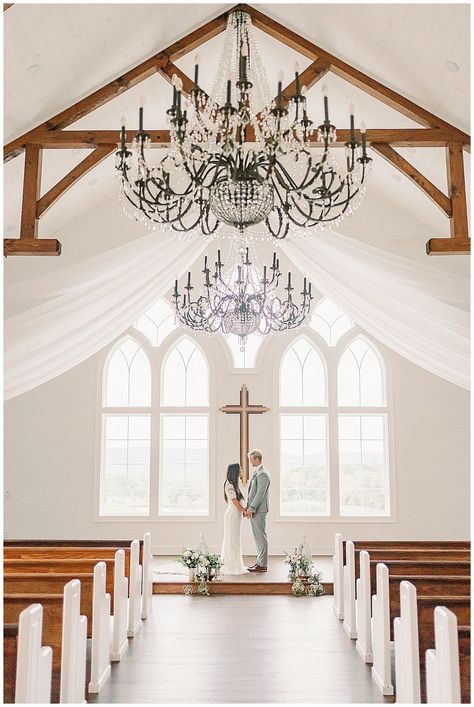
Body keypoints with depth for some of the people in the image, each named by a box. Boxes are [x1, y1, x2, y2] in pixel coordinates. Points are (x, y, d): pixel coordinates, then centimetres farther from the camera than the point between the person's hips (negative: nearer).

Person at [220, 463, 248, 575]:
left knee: (232, 539, 14)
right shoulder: (229, 485, -16)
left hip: (235, 515, 10)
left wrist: (244, 510, 7)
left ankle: (228, 565, 21)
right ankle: (233, 567, 1)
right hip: (232, 515, -10)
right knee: (233, 539, -4)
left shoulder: (233, 484, 13)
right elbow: (235, 502, -17)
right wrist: (245, 511, -9)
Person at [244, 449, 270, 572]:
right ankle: (260, 561, 21)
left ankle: (262, 565, 1)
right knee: (257, 537, 14)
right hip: (253, 510, 10)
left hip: (258, 511, -10)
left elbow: (260, 493, -21)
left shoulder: (262, 474, -16)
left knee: (261, 537, -4)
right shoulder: (256, 472, 16)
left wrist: (251, 509, -19)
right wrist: (248, 507, 13)